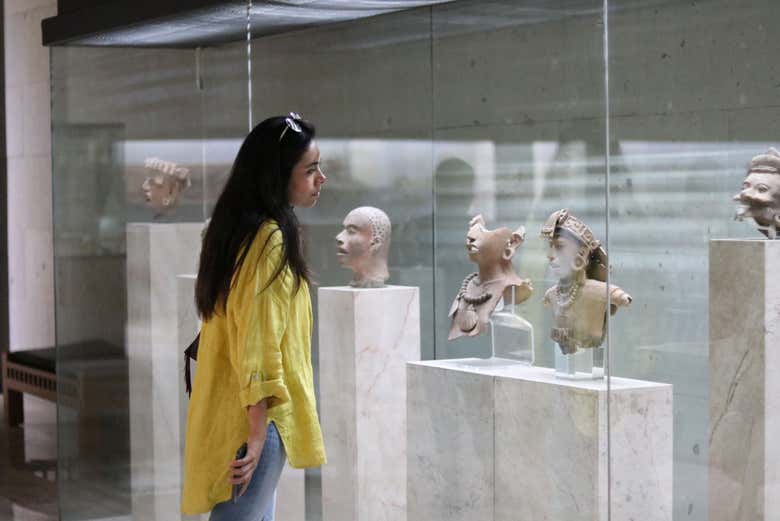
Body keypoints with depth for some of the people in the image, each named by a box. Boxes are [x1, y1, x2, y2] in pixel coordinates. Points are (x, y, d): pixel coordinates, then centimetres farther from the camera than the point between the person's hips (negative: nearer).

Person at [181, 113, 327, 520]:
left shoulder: (239, 229, 12)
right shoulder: (269, 238, -17)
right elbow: (257, 343, -22)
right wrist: (257, 435, -22)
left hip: (224, 409, 10)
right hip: (254, 417, -10)